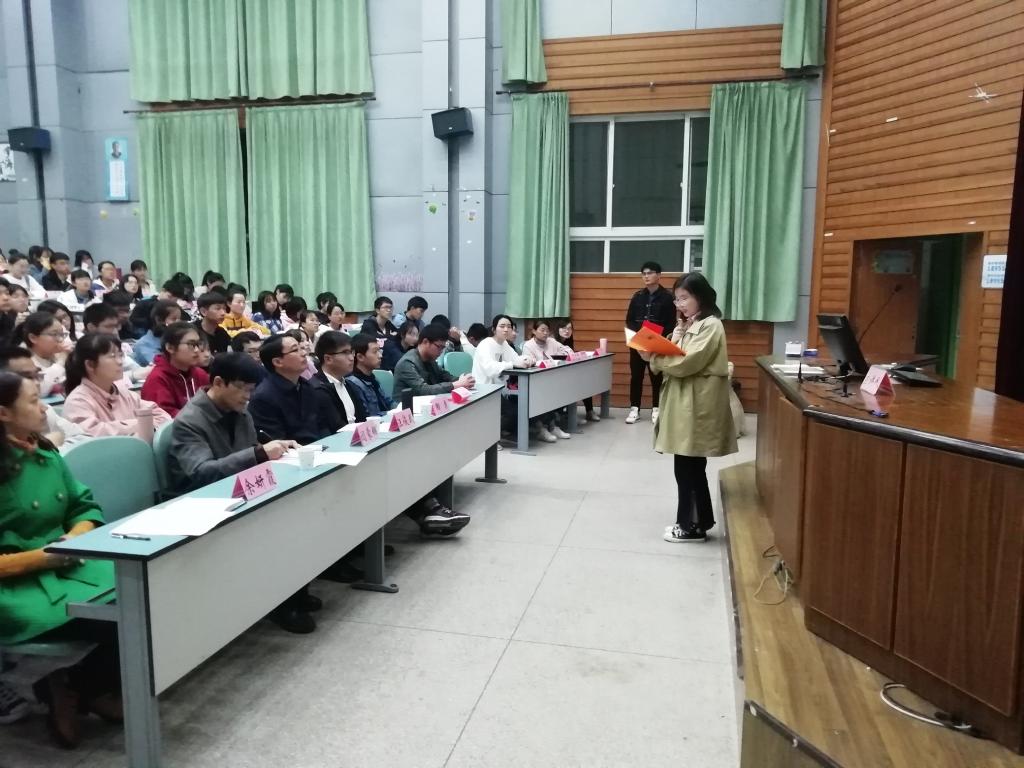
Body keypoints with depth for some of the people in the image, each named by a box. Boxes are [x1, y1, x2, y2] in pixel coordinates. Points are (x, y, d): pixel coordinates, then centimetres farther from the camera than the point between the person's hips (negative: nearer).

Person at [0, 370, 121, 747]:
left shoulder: (46, 455, 9)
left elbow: (85, 507, 14)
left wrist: (76, 538, -6)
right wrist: (42, 557, -19)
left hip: (68, 567, 7)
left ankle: (76, 685, 3)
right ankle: (76, 689, 4)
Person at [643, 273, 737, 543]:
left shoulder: (710, 326, -11)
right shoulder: (688, 324, 18)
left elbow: (687, 362, -21)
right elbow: (675, 359, 12)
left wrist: (654, 358, -13)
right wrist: (657, 355, -8)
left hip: (696, 406, -9)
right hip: (684, 404, 9)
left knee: (686, 468, -3)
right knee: (691, 467, 14)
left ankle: (691, 525, 9)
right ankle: (700, 521, 24)